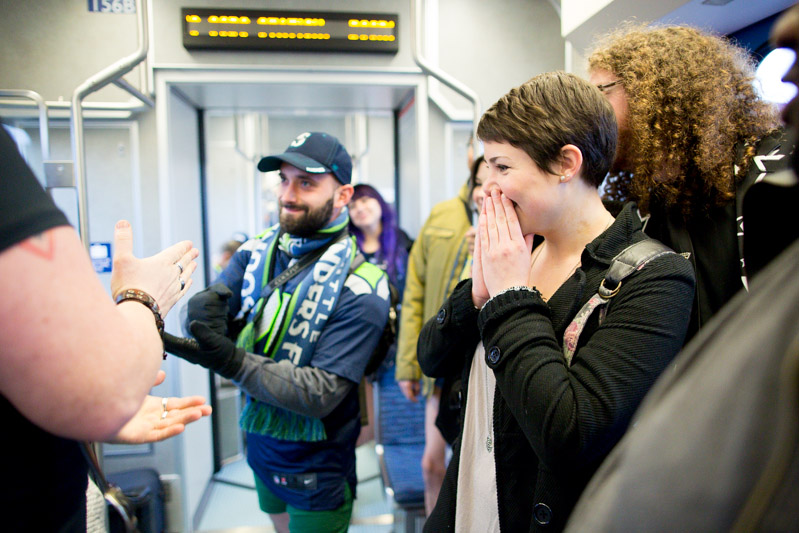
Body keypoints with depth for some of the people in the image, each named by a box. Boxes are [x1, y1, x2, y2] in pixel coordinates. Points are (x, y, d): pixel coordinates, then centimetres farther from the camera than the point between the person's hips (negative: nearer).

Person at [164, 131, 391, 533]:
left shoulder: (359, 289, -22)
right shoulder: (257, 251, -3)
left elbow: (321, 394, -25)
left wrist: (231, 361, -35)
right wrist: (203, 307, -35)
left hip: (317, 466, -5)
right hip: (260, 443, 5)